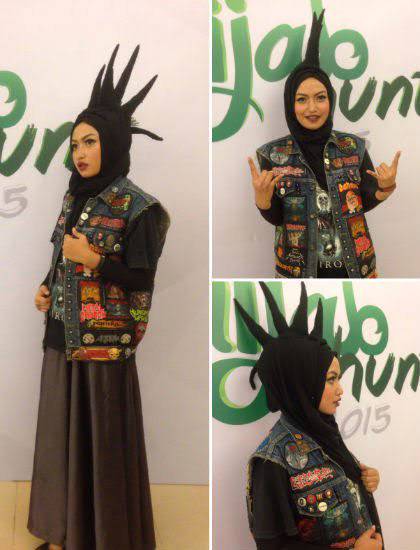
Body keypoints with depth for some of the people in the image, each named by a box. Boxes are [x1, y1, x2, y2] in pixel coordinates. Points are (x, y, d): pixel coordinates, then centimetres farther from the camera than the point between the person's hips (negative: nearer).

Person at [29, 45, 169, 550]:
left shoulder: (137, 207, -12)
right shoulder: (75, 198, 9)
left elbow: (143, 280, -13)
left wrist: (93, 260, -22)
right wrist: (46, 288, 3)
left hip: (104, 342, -7)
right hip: (61, 335, 7)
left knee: (102, 438, 3)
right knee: (61, 431, 14)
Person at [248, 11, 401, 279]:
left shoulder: (354, 146, -4)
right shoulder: (273, 155, -8)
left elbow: (364, 203, 3)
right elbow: (275, 218, -4)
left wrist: (385, 188, -17)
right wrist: (262, 198, -24)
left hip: (355, 264, 2)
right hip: (298, 267, -1)